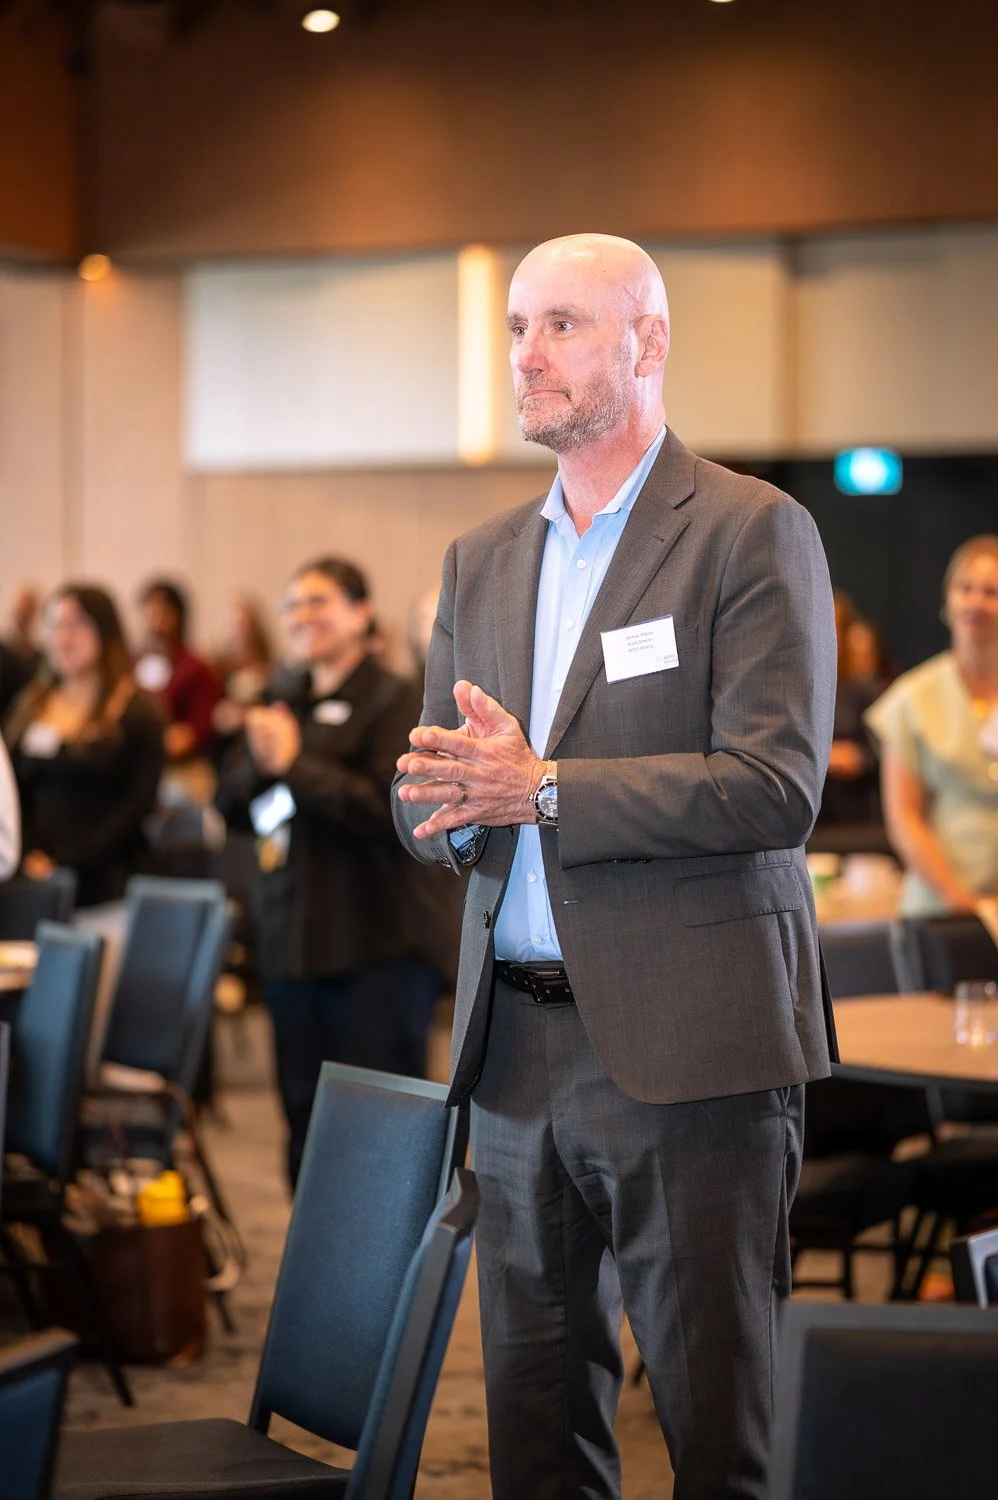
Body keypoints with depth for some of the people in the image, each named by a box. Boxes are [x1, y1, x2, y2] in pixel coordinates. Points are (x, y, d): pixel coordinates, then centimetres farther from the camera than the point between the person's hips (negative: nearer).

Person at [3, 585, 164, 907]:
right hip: (38, 880, 4)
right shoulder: (28, 706, 13)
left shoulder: (138, 713, -1)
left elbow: (137, 804, -8)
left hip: (106, 881, -3)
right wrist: (30, 854, -7)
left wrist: (65, 860, -13)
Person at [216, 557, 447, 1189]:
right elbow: (230, 803, 13)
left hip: (375, 949, -7)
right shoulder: (288, 702, 15)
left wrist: (295, 763, -15)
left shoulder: (393, 700, -6)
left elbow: (390, 808, -18)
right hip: (292, 941, 7)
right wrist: (258, 761, -8)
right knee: (306, 1120, 12)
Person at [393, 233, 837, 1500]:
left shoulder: (755, 534, -4)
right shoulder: (481, 562, 16)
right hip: (519, 1045, 6)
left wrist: (541, 790, -18)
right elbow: (426, 795, 17)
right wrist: (456, 807, -8)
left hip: (690, 1044, -6)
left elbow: (777, 784, -14)